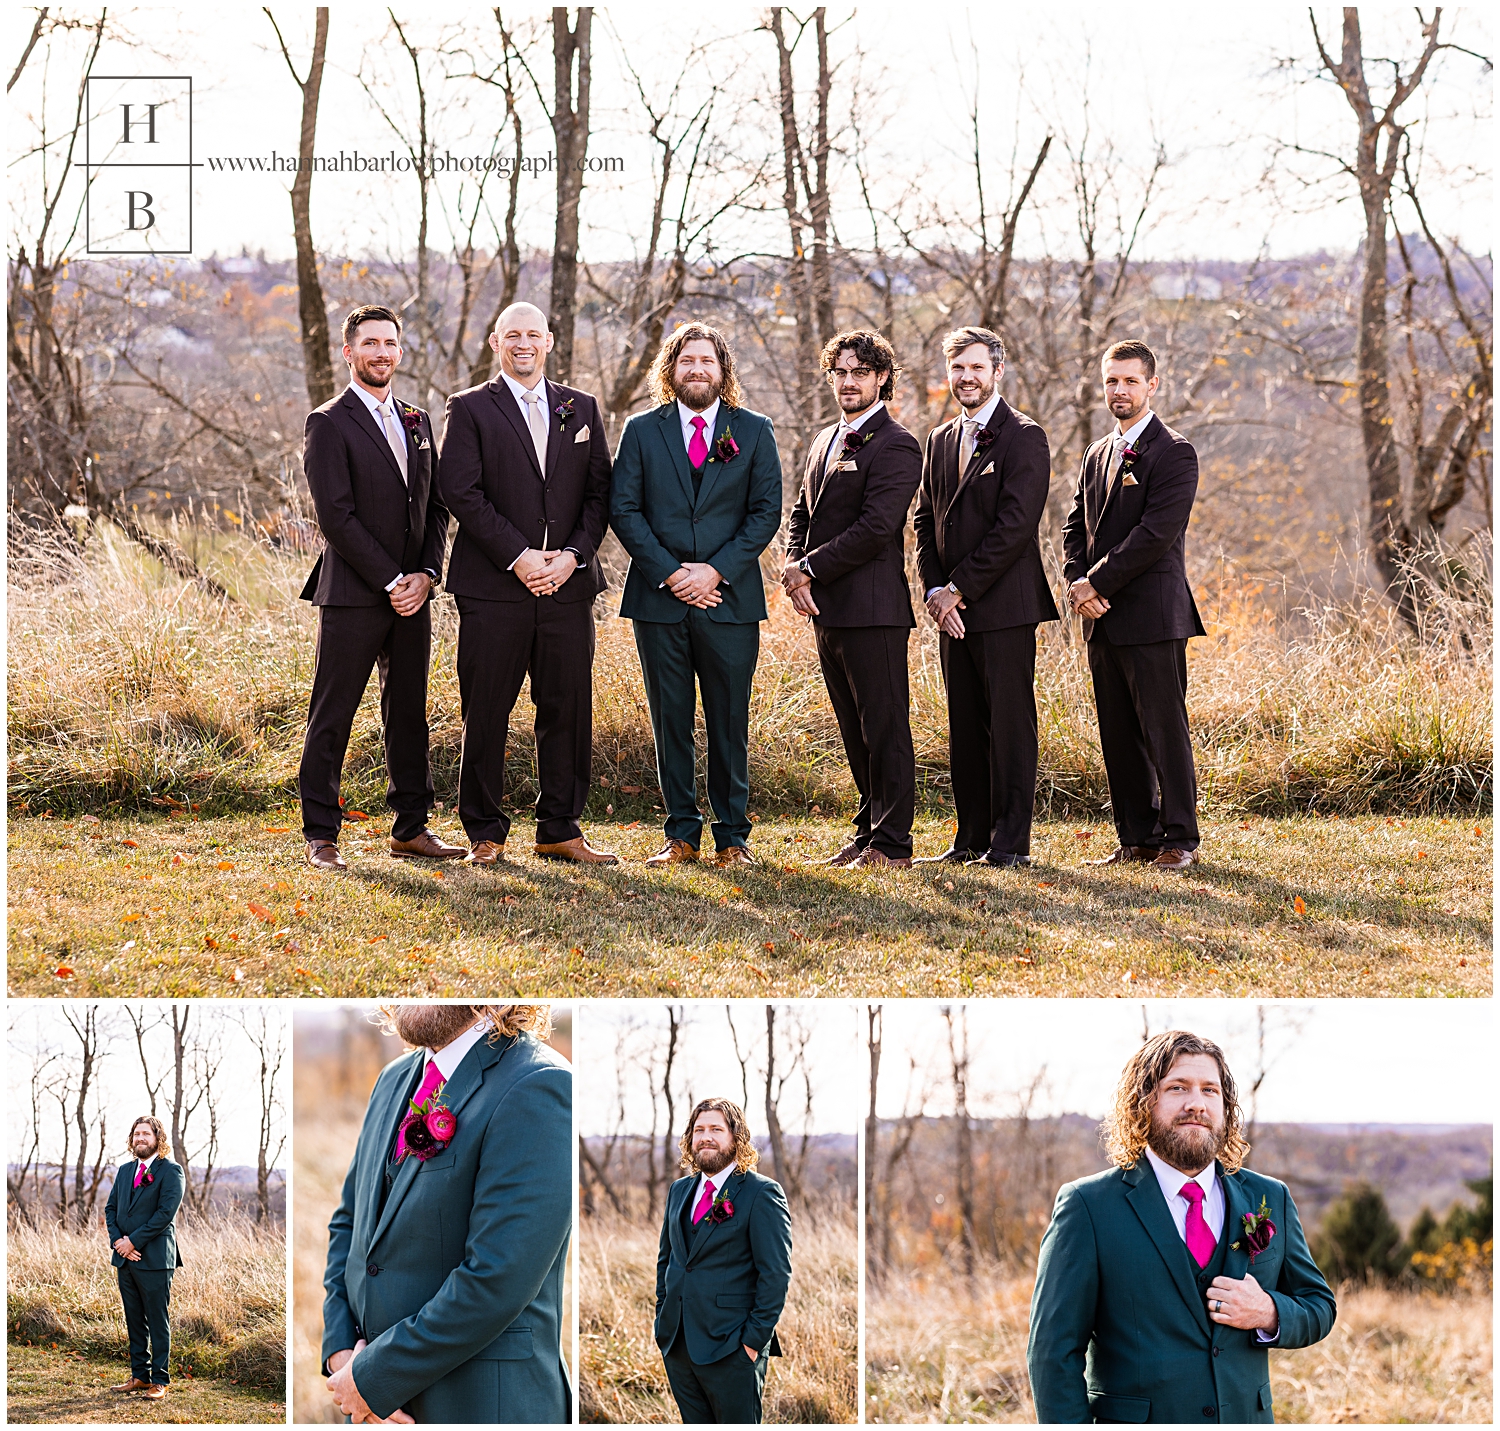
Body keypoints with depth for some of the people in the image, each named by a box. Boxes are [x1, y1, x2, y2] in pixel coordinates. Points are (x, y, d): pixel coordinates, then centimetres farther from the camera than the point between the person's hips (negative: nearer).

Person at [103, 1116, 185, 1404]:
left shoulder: (170, 1171, -6)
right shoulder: (124, 1171, 15)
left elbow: (166, 1213, -14)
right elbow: (110, 1208, 12)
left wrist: (134, 1241, -15)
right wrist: (118, 1241, -5)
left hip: (155, 1259, -7)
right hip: (125, 1259, 7)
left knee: (158, 1323, -1)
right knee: (134, 1321, 12)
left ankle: (159, 1380, 3)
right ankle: (140, 1376, 19)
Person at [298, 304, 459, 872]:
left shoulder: (417, 421, 16)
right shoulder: (329, 424, -5)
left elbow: (435, 507, 15)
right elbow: (336, 517, -12)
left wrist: (425, 574, -1)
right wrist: (392, 581, -13)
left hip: (412, 594, 6)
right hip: (353, 596, -6)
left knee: (408, 714, 10)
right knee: (332, 718, -3)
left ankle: (410, 830, 16)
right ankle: (320, 837, 2)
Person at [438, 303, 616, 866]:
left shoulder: (582, 409, 14)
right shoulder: (469, 409, 4)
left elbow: (599, 493, 10)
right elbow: (460, 492, -7)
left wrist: (572, 555, -6)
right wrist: (518, 557, -13)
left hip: (567, 585, 3)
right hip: (493, 587, -3)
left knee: (568, 710, 4)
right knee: (486, 714, -1)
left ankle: (560, 830, 14)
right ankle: (486, 834, 9)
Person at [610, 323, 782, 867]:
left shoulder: (754, 431, 7)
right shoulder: (642, 430, 7)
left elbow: (766, 511, 1)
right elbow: (624, 510, 1)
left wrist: (716, 569, -11)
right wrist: (669, 572, -10)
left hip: (729, 597, -1)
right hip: (658, 598, 1)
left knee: (729, 723, 2)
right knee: (670, 721, 4)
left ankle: (733, 836, 11)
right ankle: (682, 834, 12)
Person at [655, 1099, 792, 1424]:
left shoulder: (761, 1193, -8)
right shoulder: (679, 1190, 14)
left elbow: (776, 1273, -11)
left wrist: (755, 1339, -15)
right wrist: (663, 1317, 13)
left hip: (731, 1348, -6)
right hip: (677, 1345, 6)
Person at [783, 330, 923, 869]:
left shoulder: (895, 446, -9)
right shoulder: (825, 441, 19)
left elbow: (876, 528, -17)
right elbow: (801, 514, 19)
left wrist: (810, 569, -13)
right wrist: (795, 571, 0)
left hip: (871, 607, -8)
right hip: (826, 607, 8)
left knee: (884, 729, -4)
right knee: (855, 731, 13)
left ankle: (891, 844, 0)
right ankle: (868, 832, 20)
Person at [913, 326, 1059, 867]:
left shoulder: (1024, 438, -7)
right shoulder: (940, 441, 16)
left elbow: (1015, 526, -15)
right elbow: (926, 519, 15)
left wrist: (958, 589, -13)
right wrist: (935, 589, -1)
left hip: (1004, 605, -7)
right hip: (953, 607, 7)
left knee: (1009, 726, -4)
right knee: (964, 727, 9)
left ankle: (1010, 844, -1)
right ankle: (971, 838, 15)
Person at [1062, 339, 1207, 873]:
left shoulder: (1174, 453, -7)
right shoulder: (1098, 455, 18)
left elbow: (1156, 533, -15)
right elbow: (1076, 526, 16)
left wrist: (1098, 583, -13)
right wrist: (1079, 584, -2)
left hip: (1152, 614, -7)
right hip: (1102, 617, 7)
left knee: (1164, 730, -4)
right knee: (1119, 736, 9)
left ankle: (1179, 839, 2)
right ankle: (1137, 838, 15)